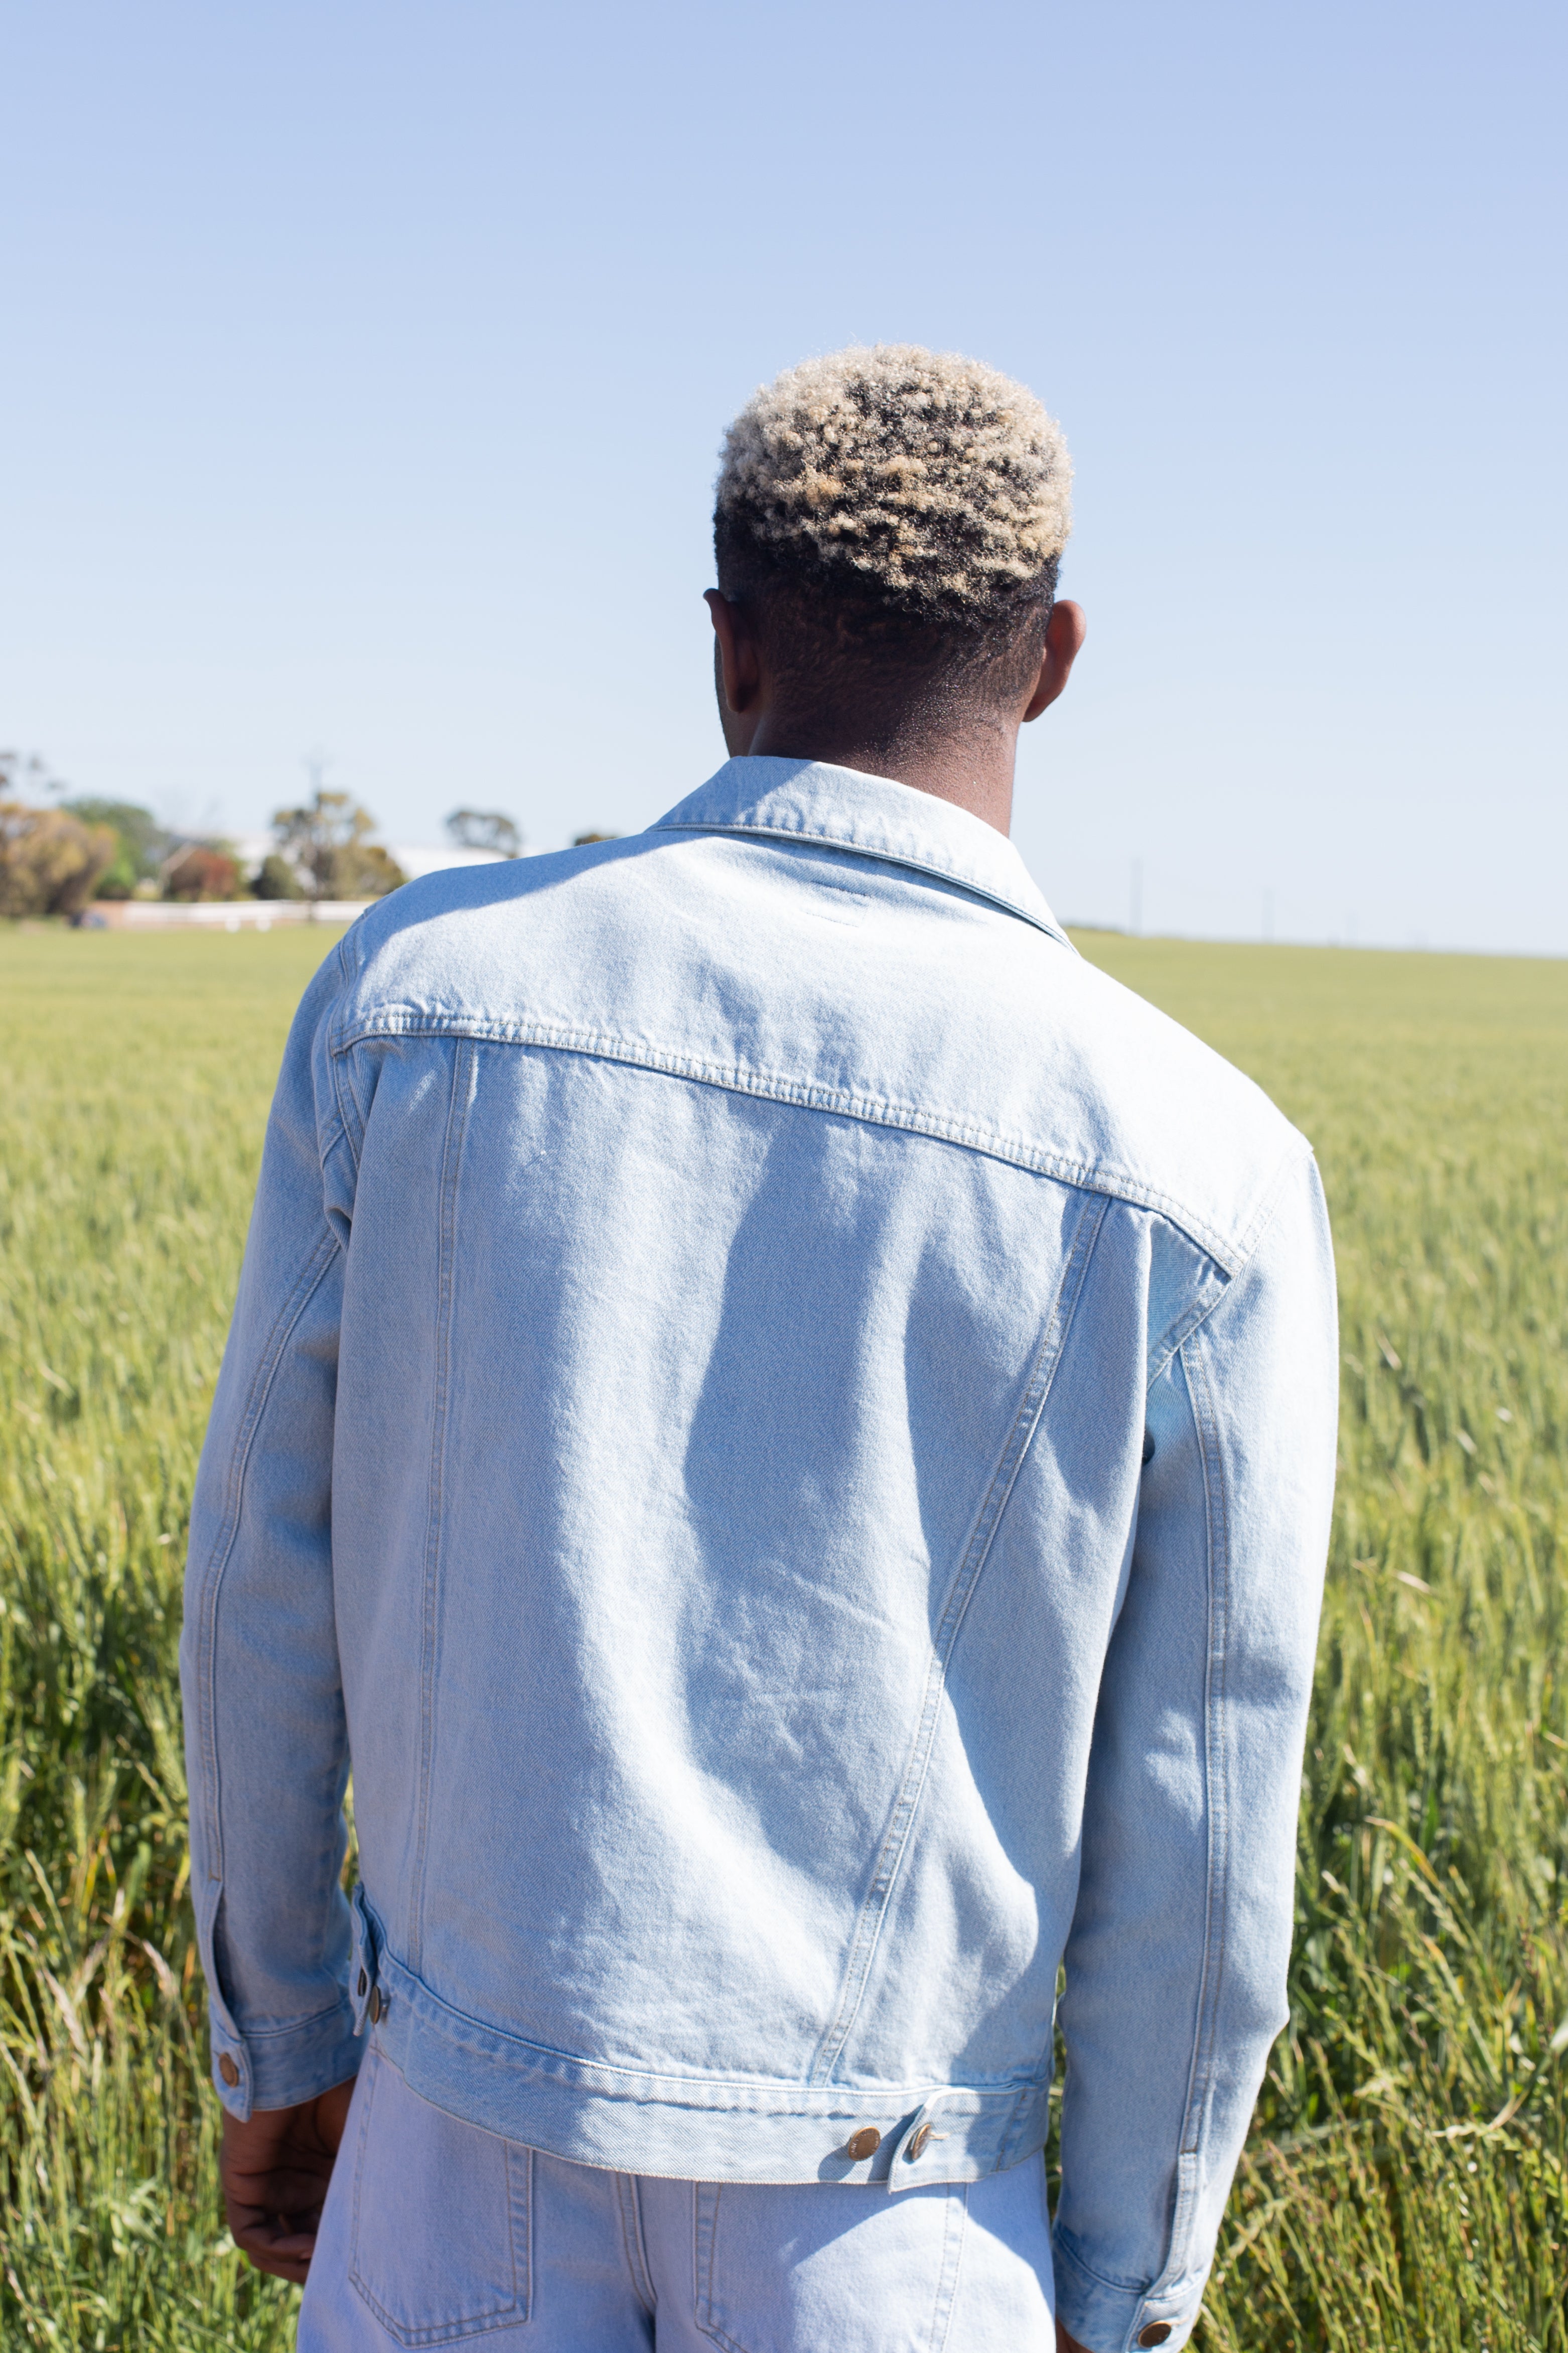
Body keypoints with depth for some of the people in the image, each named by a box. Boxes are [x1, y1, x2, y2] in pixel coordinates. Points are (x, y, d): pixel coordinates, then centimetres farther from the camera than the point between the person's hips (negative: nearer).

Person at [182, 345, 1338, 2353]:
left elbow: (268, 1584, -3)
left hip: (472, 2137, 2)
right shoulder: (1200, 1174, -15)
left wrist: (276, 2048, 12)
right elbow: (1193, 1836, -9)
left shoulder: (419, 985, -10)